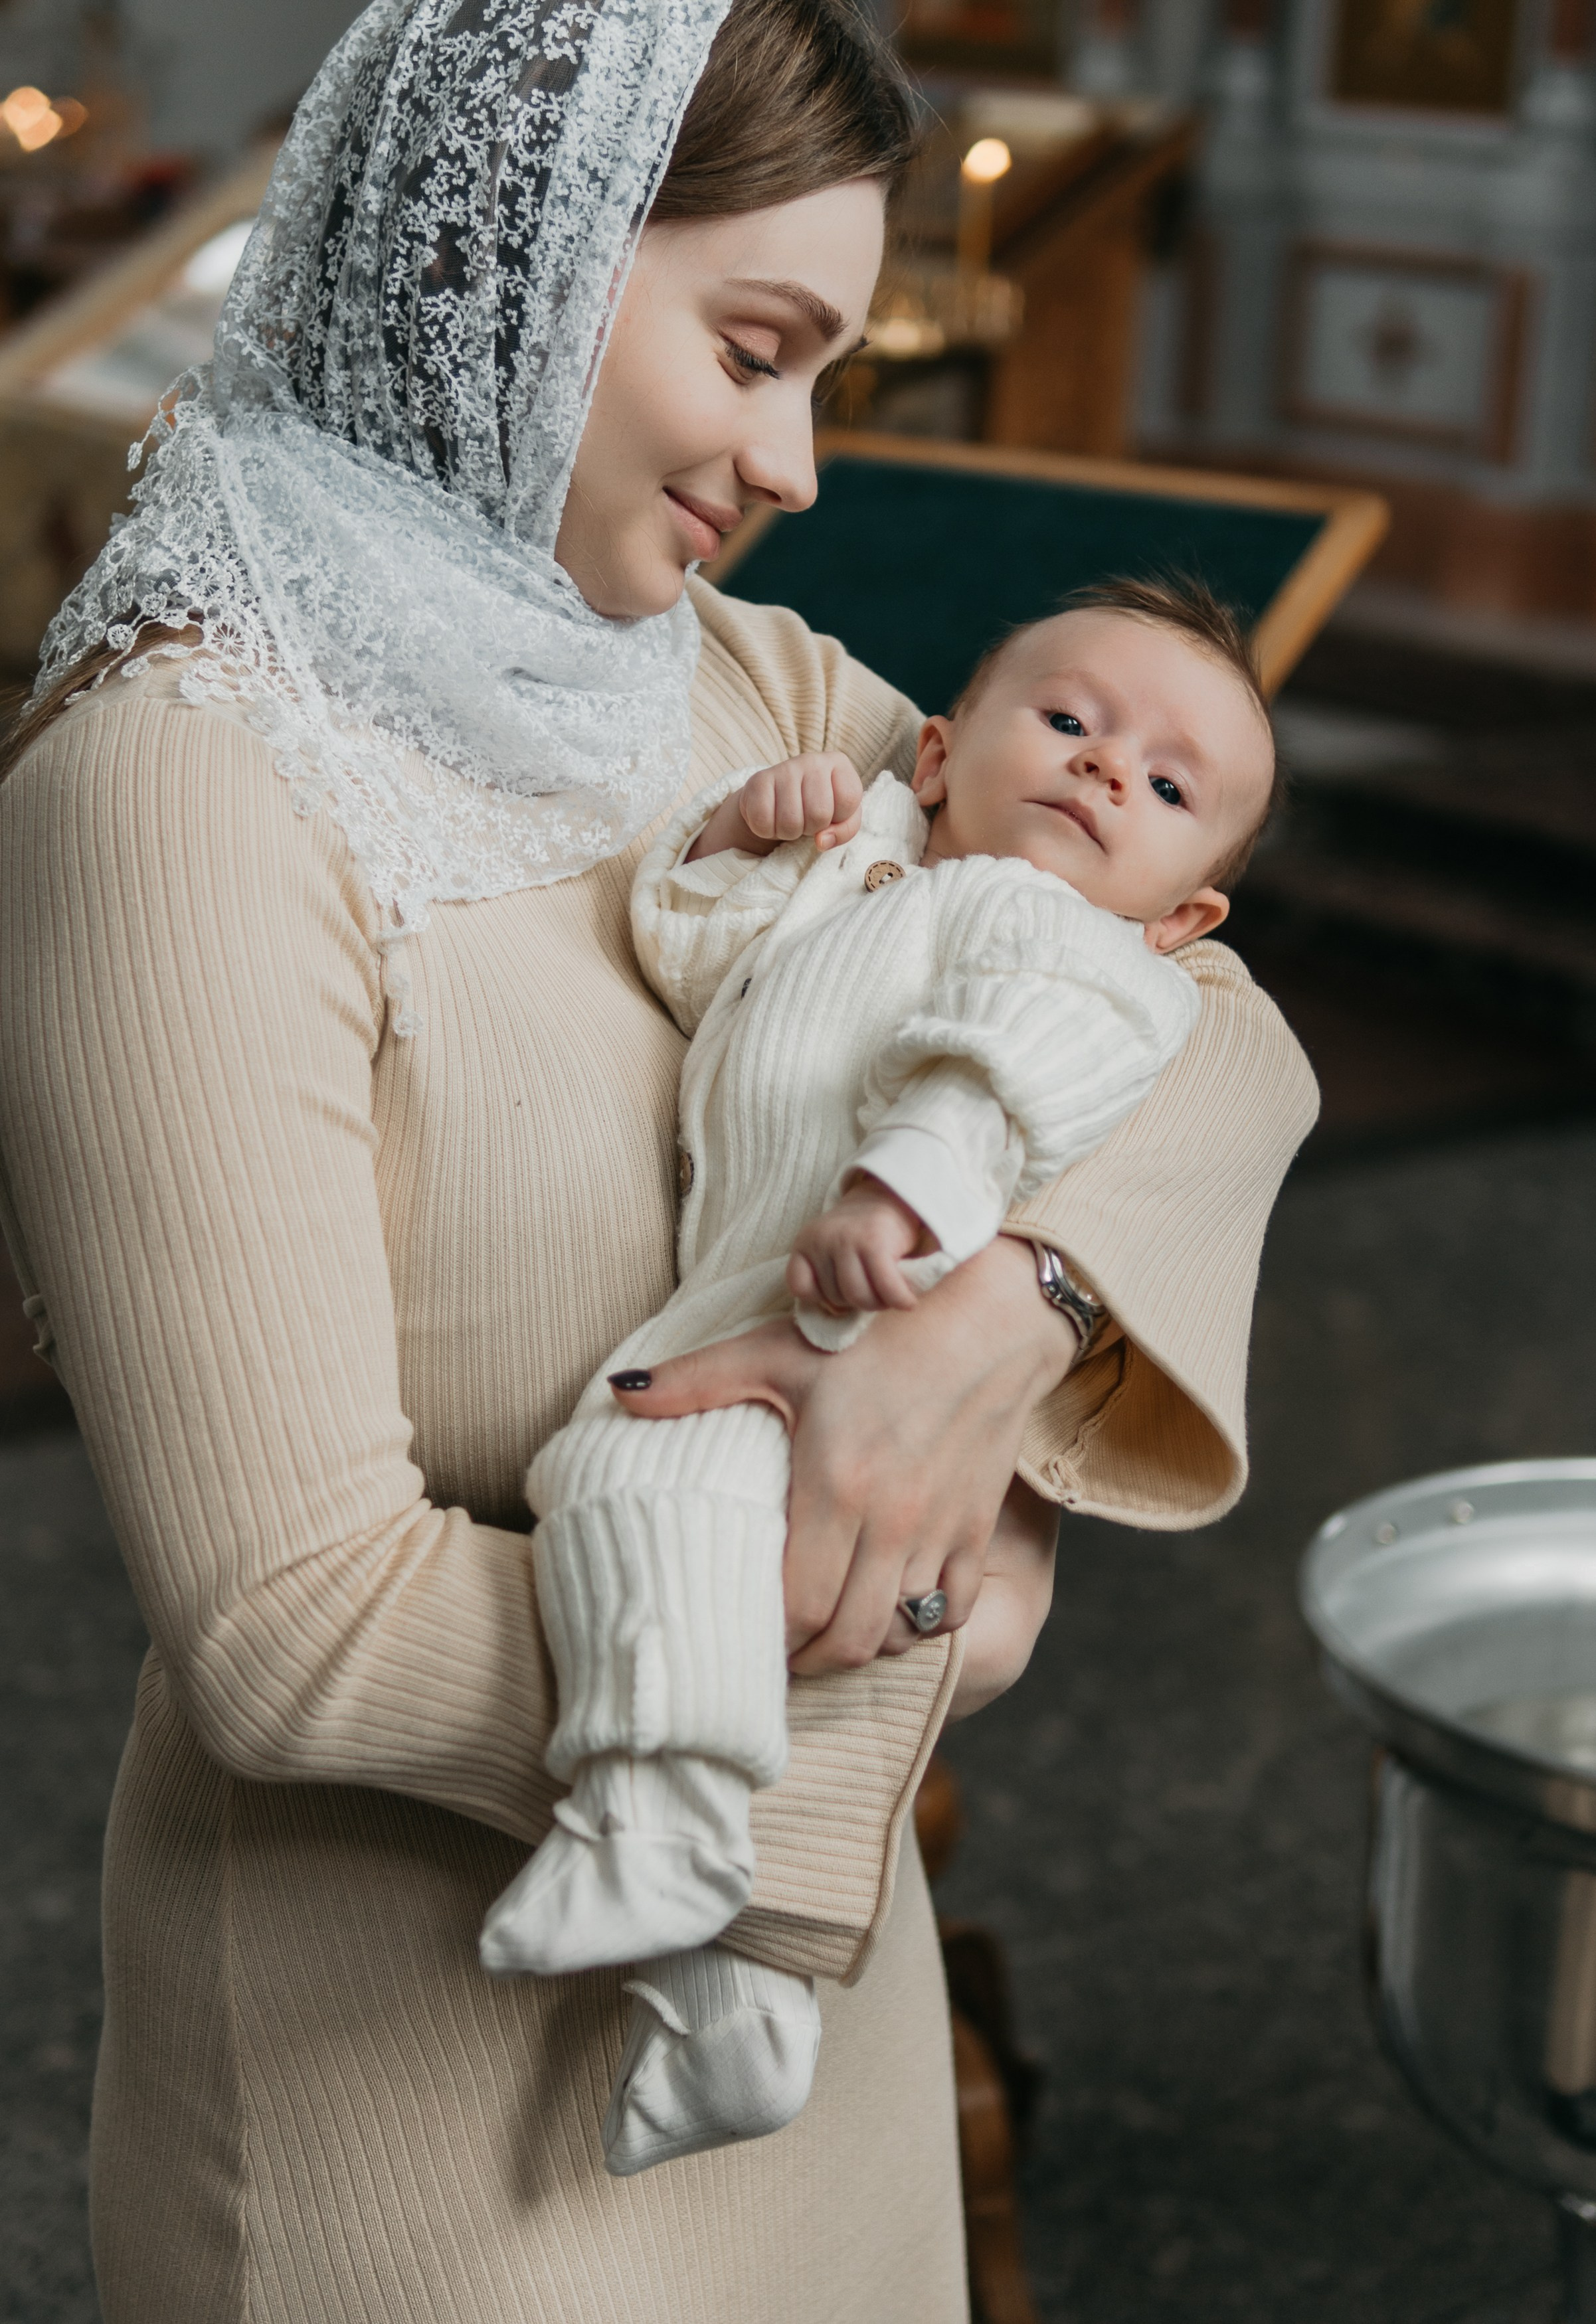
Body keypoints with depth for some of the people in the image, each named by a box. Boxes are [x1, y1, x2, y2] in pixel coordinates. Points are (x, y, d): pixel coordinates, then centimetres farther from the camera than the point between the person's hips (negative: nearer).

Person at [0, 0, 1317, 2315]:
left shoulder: (746, 688, 0)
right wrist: (899, 1666, -16)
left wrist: (1008, 1312, -22)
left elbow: (1222, 1027, -1)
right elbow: (292, 1630, -25)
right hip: (414, 2002, -7)